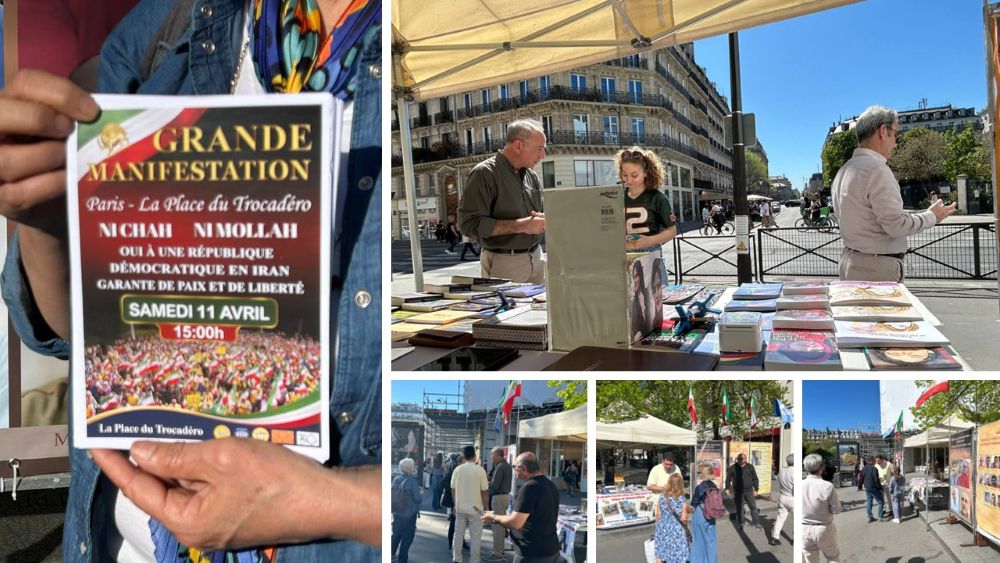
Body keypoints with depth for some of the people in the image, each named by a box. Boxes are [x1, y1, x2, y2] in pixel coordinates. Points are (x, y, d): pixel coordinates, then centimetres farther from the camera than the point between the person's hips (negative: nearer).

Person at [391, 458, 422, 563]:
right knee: (407, 536, 8)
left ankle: (392, 553, 37)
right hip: (409, 513, -6)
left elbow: (392, 494, 6)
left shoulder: (396, 479, -4)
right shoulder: (412, 481, -21)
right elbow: (417, 498, -17)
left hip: (396, 512, 6)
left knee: (396, 533, 24)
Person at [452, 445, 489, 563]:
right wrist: (486, 506, 2)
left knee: (458, 534, 14)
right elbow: (484, 491, -10)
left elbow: (453, 489, 5)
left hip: (460, 508, 4)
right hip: (475, 508, -3)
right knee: (475, 537, 5)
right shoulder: (480, 470, -11)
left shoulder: (457, 469, -1)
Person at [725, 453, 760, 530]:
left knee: (753, 506, 5)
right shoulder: (733, 468, -3)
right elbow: (728, 478, 6)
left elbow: (755, 479, 5)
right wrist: (727, 488, 6)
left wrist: (756, 489, 3)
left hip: (749, 491, 1)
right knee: (739, 508, 5)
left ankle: (755, 522, 19)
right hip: (738, 492, -1)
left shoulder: (750, 467, 0)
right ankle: (741, 523, 16)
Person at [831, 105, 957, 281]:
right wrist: (932, 216, 0)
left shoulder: (844, 171, 12)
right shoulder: (876, 169, -15)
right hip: (877, 268, -9)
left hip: (851, 263, 9)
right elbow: (897, 225, -16)